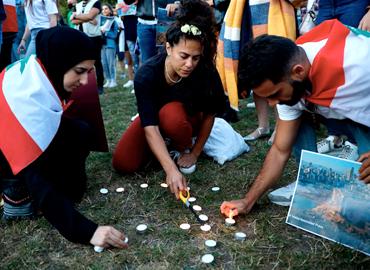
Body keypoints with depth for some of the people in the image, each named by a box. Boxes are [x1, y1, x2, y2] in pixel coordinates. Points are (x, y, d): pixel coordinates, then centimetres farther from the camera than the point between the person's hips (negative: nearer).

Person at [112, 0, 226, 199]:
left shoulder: (206, 72, -30)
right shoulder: (147, 74, -33)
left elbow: (209, 115, -16)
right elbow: (150, 126, -37)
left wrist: (194, 153, -12)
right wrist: (171, 169, -46)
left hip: (188, 119, -1)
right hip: (153, 119, 1)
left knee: (171, 114, -38)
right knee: (123, 164, -14)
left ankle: (184, 148, -4)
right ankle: (165, 143, 12)